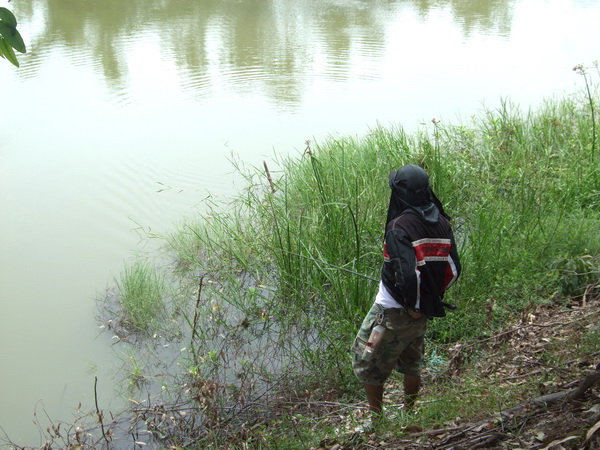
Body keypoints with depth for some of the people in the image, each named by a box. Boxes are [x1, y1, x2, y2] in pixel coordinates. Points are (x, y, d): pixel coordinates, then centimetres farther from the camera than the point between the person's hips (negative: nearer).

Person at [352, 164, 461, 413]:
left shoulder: (400, 226, -23)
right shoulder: (441, 222, -2)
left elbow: (407, 272, -30)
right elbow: (454, 268, 2)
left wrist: (413, 304, -14)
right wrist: (433, 297, 11)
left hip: (393, 309, -7)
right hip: (425, 310, 7)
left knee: (367, 363, 11)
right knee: (412, 364, 25)